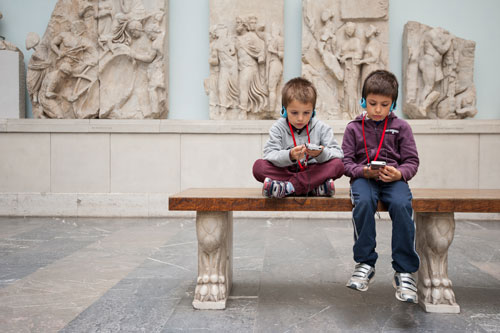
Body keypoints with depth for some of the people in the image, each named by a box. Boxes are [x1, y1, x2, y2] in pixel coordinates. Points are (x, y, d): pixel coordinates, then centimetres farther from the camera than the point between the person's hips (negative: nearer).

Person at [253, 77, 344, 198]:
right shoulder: (278, 128, -1)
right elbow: (269, 154, -14)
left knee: (338, 165, -24)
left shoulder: (321, 128, 3)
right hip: (285, 172, -1)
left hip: (313, 172, 1)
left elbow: (338, 153, -5)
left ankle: (289, 187, -31)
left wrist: (322, 153, -27)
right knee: (258, 166, -24)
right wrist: (289, 156, -34)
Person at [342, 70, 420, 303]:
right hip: (363, 178, 0)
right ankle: (365, 263, -20)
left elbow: (412, 161, 7)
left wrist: (399, 173, -15)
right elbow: (346, 162, 6)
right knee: (363, 202, -35)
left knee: (402, 205, -32)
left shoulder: (401, 127, 11)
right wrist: (363, 171, -14)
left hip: (394, 179, 0)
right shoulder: (354, 128, 11)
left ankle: (404, 271, -21)